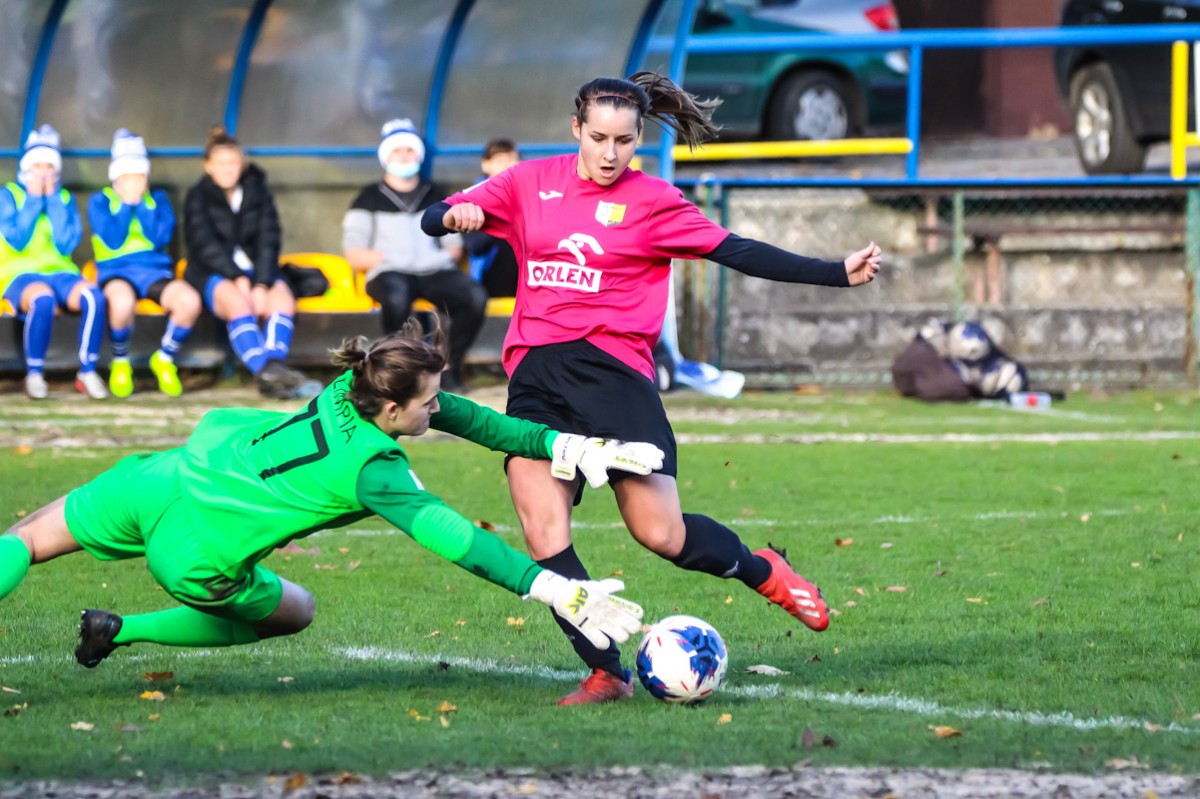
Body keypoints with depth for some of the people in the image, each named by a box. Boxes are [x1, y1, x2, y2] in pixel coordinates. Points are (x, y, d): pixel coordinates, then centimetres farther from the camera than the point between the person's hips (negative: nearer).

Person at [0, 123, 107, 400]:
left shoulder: (65, 198, 12)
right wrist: (33, 199, -7)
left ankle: (88, 371, -16)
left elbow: (66, 245, -4)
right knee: (42, 299, -40)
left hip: (60, 272, 3)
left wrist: (52, 198, -4)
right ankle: (34, 374, -22)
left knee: (93, 297, -31)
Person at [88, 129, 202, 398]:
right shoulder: (100, 201, 8)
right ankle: (120, 363, -12)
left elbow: (161, 238, -4)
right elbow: (113, 240, -8)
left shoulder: (157, 199, 14)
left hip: (155, 272, 2)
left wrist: (141, 202, -6)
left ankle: (164, 358, -4)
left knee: (190, 301, -32)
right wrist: (125, 203, -6)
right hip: (116, 272, -2)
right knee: (122, 302, -42)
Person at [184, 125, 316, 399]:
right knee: (239, 302, -36)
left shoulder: (259, 193, 11)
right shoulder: (198, 197, 5)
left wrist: (261, 284, -16)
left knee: (283, 299, -30)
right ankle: (266, 371, -54)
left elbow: (268, 242, 1)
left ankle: (274, 365, -52)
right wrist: (238, 279, -21)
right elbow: (205, 244, -7)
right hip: (213, 274, -3)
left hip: (255, 271, 3)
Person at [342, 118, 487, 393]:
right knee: (396, 297, -42)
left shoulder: (435, 196, 25)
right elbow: (354, 256, 7)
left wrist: (448, 255, 0)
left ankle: (449, 367, -17)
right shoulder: (370, 200, 16)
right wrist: (385, 257, -6)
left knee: (476, 297, -31)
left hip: (435, 272, 3)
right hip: (390, 273, -3)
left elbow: (455, 246, 21)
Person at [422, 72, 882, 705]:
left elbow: (736, 252, 2)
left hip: (611, 367, -2)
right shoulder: (531, 184, 12)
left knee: (662, 534, -9)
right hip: (535, 375, 3)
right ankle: (606, 673, -4)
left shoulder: (652, 201, 5)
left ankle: (763, 571, 20)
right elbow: (433, 218, 11)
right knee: (542, 534, -13)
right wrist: (455, 215, -15)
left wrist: (839, 273, -4)